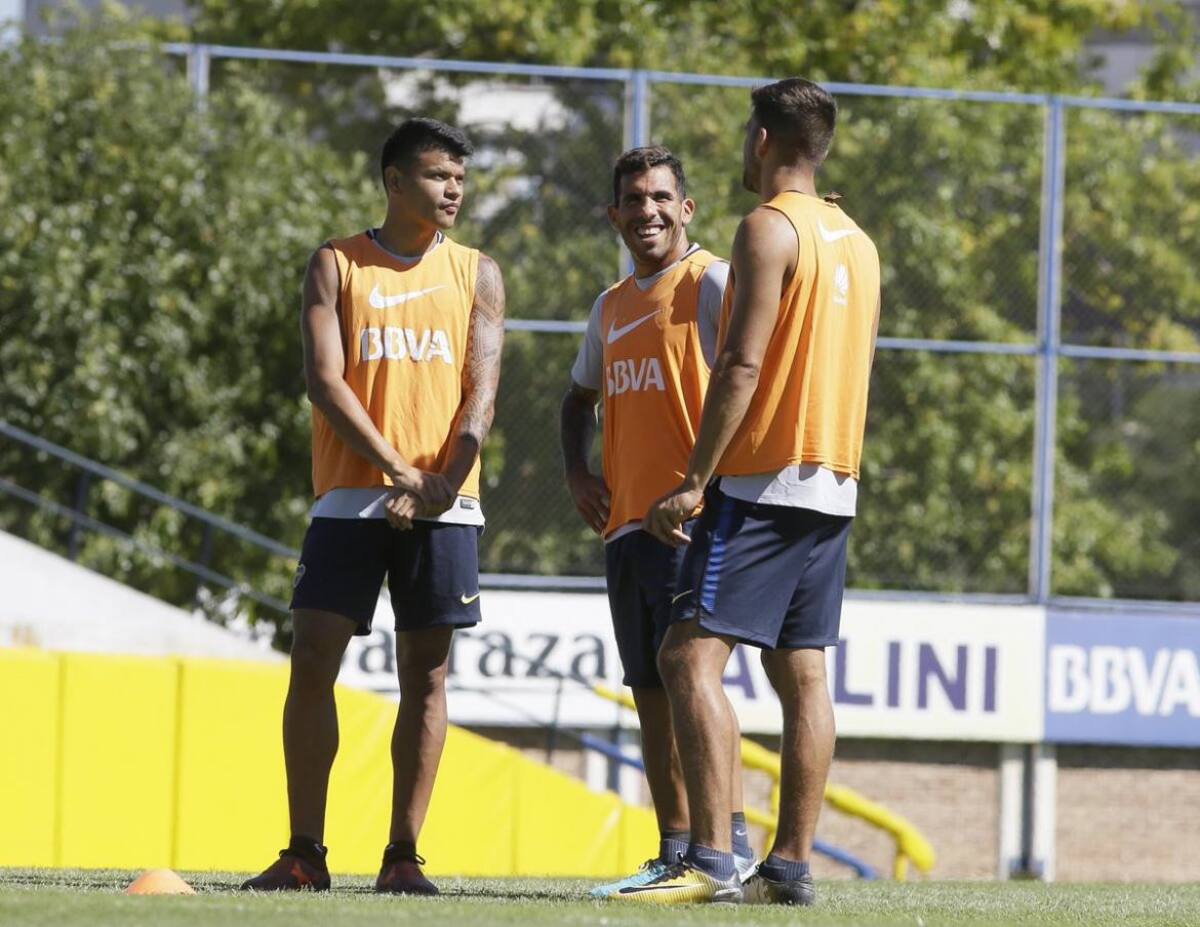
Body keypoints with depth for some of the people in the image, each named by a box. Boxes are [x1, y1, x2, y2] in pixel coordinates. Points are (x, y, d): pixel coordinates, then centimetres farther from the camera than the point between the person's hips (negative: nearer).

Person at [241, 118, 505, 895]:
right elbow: (324, 379, -4)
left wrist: (443, 481, -15)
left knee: (426, 671, 0)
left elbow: (481, 391, 1)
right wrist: (397, 470, -14)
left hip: (443, 502, 1)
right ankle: (305, 853, -3)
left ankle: (404, 854, 4)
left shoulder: (477, 274, 10)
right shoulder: (337, 265, 6)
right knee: (314, 660, -8)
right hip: (351, 494, -1)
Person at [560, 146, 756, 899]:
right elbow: (582, 397, 30)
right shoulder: (612, 307, 19)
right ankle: (675, 851, 9)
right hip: (626, 521, 8)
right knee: (651, 689, 6)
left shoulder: (710, 283, -5)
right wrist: (578, 472, 16)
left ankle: (731, 839, -14)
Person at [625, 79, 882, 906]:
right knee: (801, 673, 8)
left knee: (691, 656, -12)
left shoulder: (771, 229, -10)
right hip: (835, 485, 9)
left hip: (763, 482, -9)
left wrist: (695, 481, -17)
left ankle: (713, 862, -21)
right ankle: (793, 864, 6)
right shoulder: (858, 242, 16)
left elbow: (742, 365, -17)